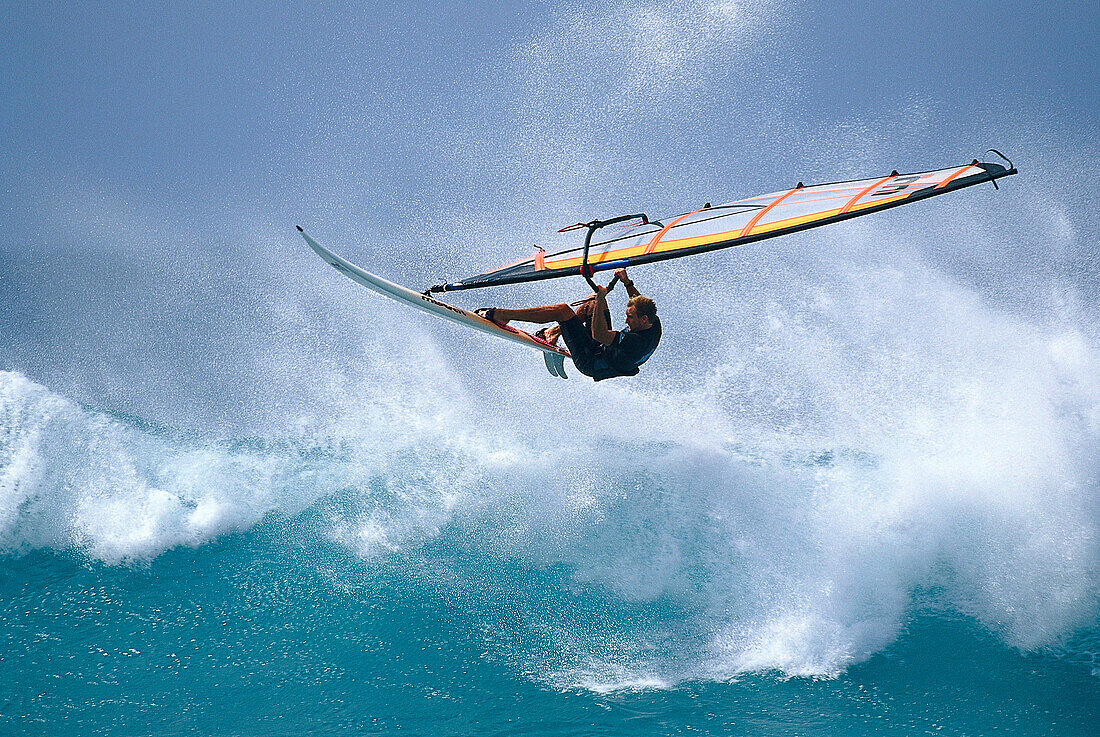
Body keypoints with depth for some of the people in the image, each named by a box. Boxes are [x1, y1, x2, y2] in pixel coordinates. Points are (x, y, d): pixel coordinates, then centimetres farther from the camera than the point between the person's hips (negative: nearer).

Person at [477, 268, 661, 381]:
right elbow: (639, 300, 13)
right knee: (593, 302, 12)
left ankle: (501, 315, -8)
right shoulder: (654, 323, -11)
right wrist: (627, 282, 2)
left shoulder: (635, 342, -38)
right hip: (603, 348, 9)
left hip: (590, 363, -9)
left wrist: (600, 299, -40)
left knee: (562, 310, -17)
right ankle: (555, 332, 20)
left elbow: (597, 334, -38)